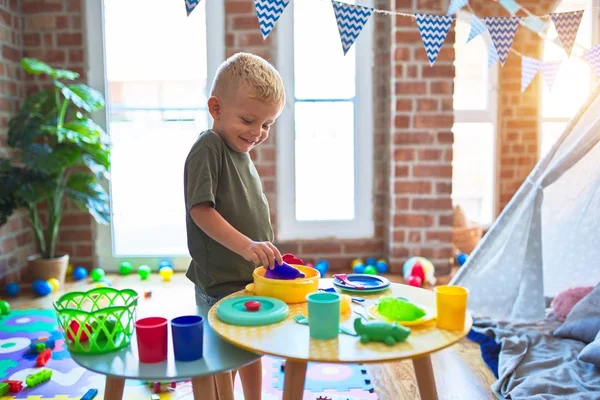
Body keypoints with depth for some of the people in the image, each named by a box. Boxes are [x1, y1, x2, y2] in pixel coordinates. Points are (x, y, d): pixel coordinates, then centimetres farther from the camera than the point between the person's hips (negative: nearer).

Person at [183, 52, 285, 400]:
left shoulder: (243, 153, 10)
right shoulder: (208, 149, -16)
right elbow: (201, 210, -23)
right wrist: (245, 245, -32)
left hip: (254, 278, 9)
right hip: (221, 285, -8)